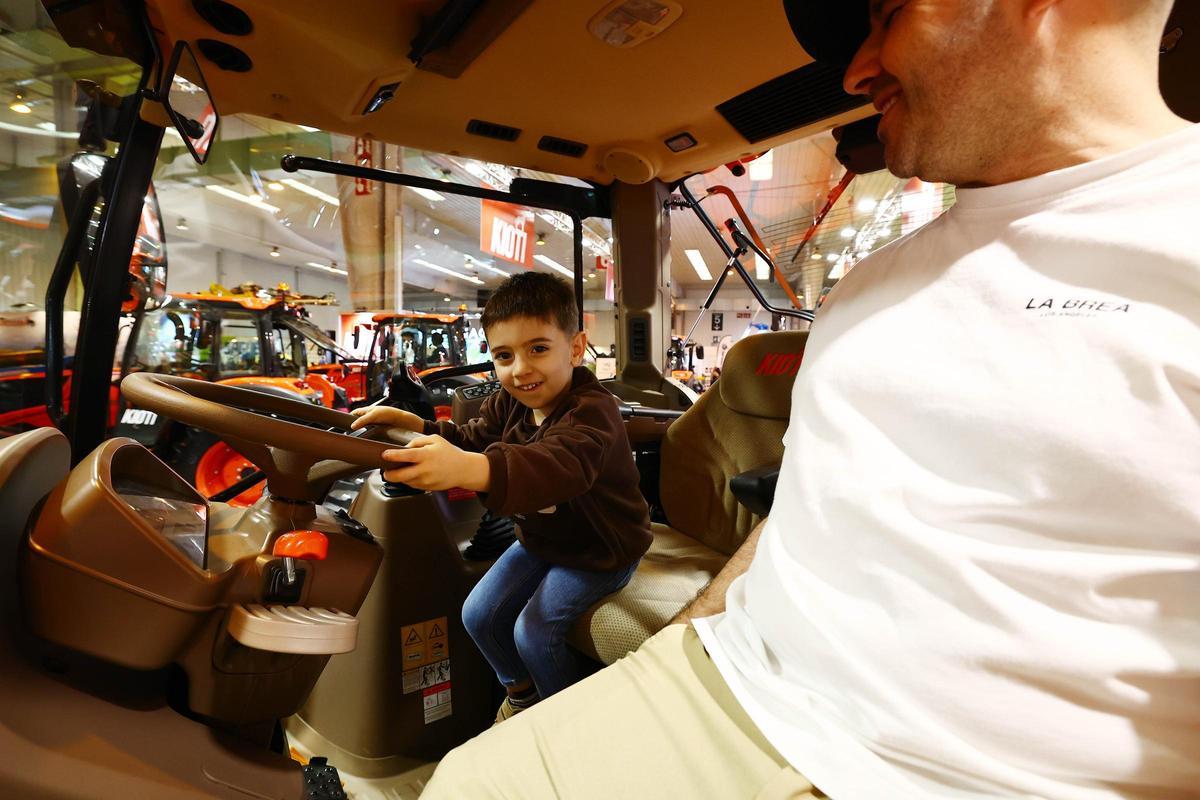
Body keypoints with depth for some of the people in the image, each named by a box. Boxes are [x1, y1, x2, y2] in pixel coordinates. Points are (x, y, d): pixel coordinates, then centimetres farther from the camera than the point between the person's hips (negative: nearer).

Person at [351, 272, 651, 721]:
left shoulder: (591, 410, -36)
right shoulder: (509, 403, -10)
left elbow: (562, 467, -56)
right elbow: (470, 440, 3)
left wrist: (468, 470, -74)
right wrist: (404, 421, -15)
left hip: (600, 549, -7)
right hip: (541, 539, 8)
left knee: (534, 631, -14)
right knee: (479, 615, 3)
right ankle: (521, 689, 34)